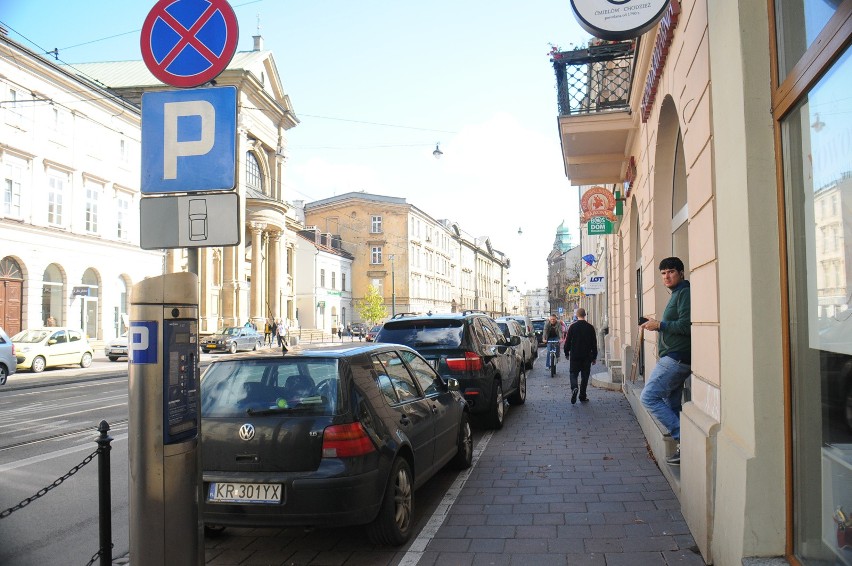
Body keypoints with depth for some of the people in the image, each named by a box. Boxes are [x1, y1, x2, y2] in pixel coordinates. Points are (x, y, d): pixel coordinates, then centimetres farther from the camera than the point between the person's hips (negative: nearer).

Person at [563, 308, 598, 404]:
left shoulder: (572, 326, -5)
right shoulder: (590, 327, -1)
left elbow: (567, 341, -1)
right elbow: (594, 343, 3)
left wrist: (566, 353, 10)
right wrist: (594, 356, 10)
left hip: (574, 355, -1)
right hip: (587, 356, 1)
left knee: (573, 373, 7)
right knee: (585, 375, 9)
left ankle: (574, 388, -21)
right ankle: (582, 397, 10)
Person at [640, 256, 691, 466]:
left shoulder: (684, 293, -9)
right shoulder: (676, 294, 22)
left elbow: (686, 325, -20)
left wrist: (660, 325, -13)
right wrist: (656, 325, 13)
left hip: (676, 358, -10)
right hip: (675, 357, 10)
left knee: (649, 397, -12)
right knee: (671, 405, 10)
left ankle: (683, 438, -12)